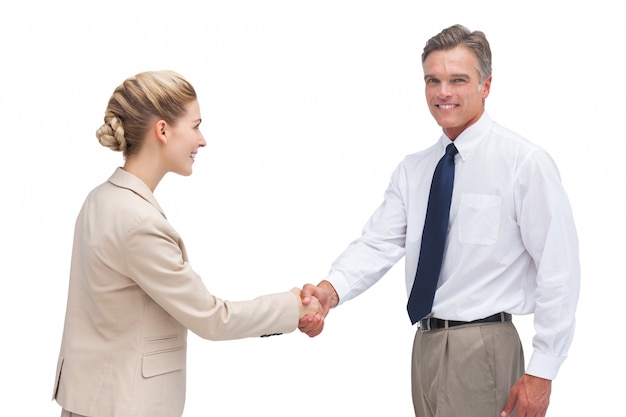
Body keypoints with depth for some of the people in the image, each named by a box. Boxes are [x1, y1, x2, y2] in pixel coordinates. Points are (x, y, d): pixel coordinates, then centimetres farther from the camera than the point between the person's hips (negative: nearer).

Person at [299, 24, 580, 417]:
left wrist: (542, 371, -14)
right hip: (426, 342, 6)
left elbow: (559, 271, -12)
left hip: (482, 350, -6)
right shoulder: (413, 169, 9)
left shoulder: (525, 162, -10)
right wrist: (332, 289, -20)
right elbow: (378, 244, 0)